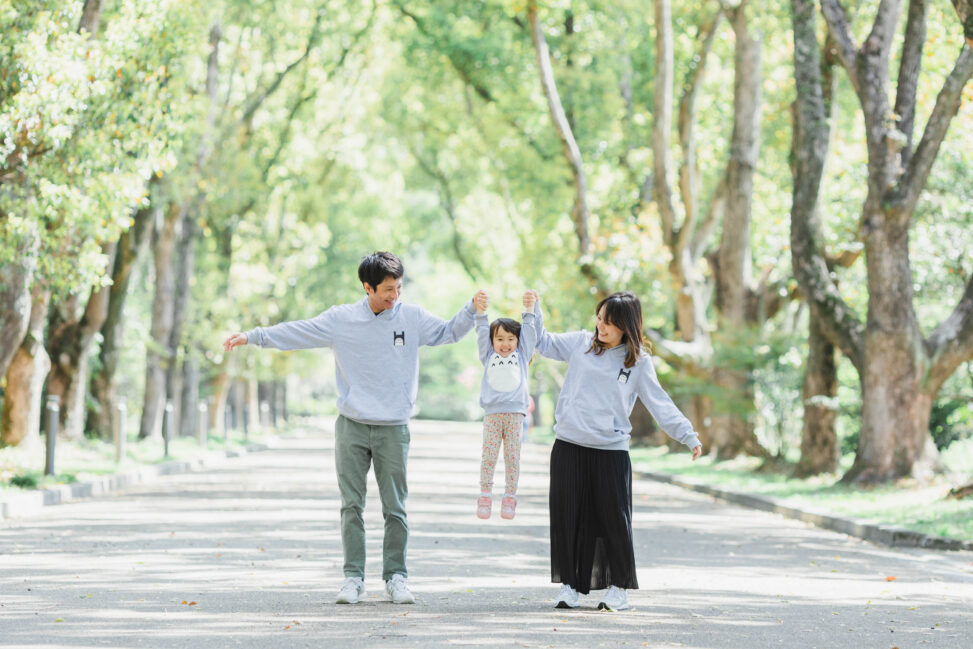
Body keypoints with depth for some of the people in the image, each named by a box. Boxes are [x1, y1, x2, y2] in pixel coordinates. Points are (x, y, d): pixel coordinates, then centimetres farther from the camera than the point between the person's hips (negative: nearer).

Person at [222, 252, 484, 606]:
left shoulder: (412, 318, 3)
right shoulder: (341, 319, 0)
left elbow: (449, 332, 11)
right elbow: (296, 332, 3)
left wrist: (472, 308, -4)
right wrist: (251, 337, -1)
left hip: (393, 429, 0)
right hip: (352, 427, 0)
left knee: (395, 507, 2)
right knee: (352, 505, -1)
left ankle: (396, 577, 10)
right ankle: (353, 577, 4)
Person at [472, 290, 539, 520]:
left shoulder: (521, 356, 16)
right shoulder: (489, 357, 15)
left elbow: (529, 333, 10)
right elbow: (482, 333, 7)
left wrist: (529, 310, 1)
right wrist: (480, 312, -4)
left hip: (515, 413, 0)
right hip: (492, 413, 0)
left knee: (512, 456, 1)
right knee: (489, 455, -2)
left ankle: (509, 498, 6)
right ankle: (485, 496, 3)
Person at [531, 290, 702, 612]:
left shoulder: (639, 361, 0)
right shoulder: (581, 343, 6)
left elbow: (660, 403, 0)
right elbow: (544, 343, 19)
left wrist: (688, 435, -7)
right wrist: (533, 310, 8)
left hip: (611, 451, -2)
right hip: (568, 447, 2)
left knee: (613, 518, -1)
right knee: (567, 517, 5)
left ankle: (618, 587, 10)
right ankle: (569, 585, 14)